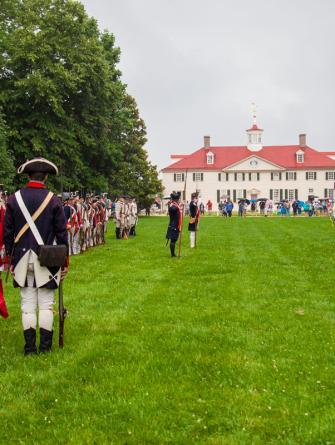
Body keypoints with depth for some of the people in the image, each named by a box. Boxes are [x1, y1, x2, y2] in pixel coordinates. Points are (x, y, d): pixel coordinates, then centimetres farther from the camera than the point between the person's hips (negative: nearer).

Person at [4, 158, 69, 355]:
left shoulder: (14, 199, 0)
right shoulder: (53, 200, -4)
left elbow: (8, 232, 3)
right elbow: (62, 233, -3)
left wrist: (11, 259, 11)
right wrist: (65, 261, 6)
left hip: (22, 259, 2)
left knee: (28, 304, 7)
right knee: (46, 304, 5)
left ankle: (30, 347, 10)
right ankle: (45, 346, 8)